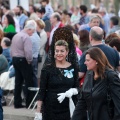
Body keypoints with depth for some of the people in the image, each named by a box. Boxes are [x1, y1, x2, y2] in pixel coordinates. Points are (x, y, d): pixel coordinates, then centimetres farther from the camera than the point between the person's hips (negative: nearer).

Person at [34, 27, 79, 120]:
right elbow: (42, 91, -2)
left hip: (67, 109, 2)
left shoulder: (73, 68, 4)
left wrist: (72, 91, -13)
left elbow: (77, 87, 10)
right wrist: (38, 111, -6)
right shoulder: (48, 69, -2)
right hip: (50, 109, -2)